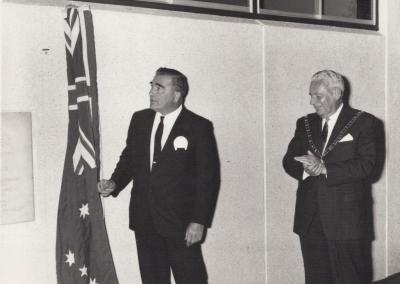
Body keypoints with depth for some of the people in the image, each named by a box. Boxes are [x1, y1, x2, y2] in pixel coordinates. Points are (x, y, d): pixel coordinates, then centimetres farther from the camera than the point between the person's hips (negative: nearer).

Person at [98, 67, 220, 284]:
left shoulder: (199, 127, -8)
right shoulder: (140, 120, 8)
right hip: (144, 219, 5)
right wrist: (115, 183, -3)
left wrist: (199, 221, -13)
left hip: (180, 222, -5)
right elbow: (128, 159, 17)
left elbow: (209, 177, -8)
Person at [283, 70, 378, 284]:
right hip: (309, 218, 5)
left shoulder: (363, 123, -2)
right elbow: (289, 161, 9)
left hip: (346, 220, -4)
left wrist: (324, 168, -21)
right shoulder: (305, 124, 14)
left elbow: (366, 165, -13)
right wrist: (306, 169, -14)